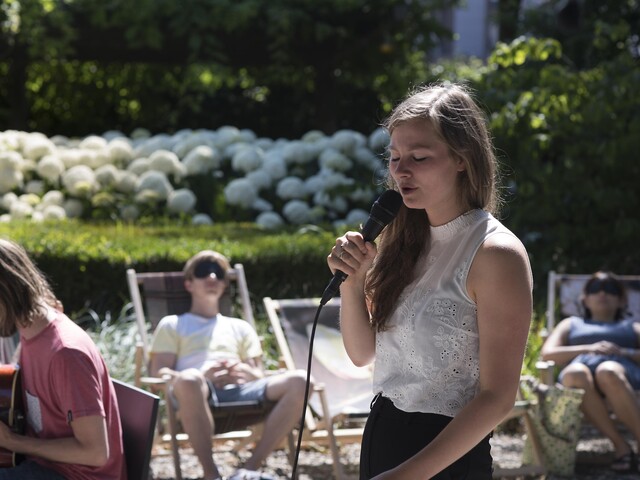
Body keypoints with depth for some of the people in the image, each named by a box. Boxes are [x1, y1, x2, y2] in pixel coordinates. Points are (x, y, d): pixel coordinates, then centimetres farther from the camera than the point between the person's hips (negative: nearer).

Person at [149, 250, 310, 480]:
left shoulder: (240, 328, 36)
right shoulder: (172, 325, 26)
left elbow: (260, 377, 24)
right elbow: (158, 372, 10)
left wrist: (246, 372, -2)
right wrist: (200, 376, -10)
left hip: (239, 391, 3)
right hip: (200, 394, -3)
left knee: (299, 381, -27)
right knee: (188, 379, -43)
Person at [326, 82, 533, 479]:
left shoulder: (496, 253, -16)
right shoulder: (399, 239, 4)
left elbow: (497, 397, -18)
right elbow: (363, 353, 10)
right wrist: (351, 281, -7)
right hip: (380, 432, 6)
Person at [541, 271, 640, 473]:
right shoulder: (572, 324, 38)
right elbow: (547, 354, 18)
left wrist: (623, 352, -2)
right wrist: (588, 349, 4)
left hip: (623, 369, -1)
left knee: (607, 373, -42)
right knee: (575, 374, -41)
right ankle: (620, 445, -41)